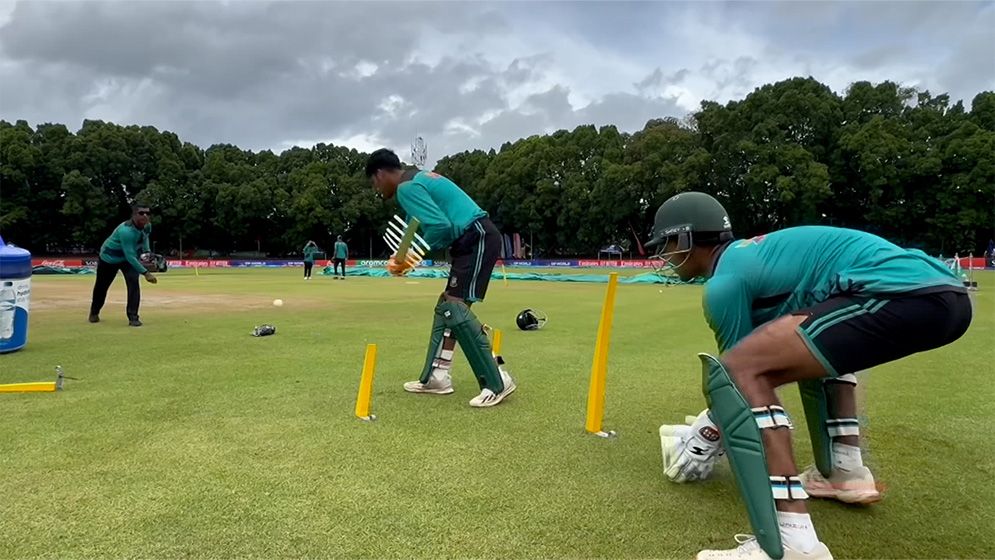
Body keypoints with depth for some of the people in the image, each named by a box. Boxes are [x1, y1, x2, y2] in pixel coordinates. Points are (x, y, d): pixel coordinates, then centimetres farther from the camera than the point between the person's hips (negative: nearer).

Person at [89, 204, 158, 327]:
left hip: (129, 257, 4)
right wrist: (145, 273, -43)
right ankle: (94, 312, 42)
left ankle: (133, 317, -14)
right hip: (109, 257, -4)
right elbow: (130, 256, -40)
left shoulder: (147, 226, -17)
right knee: (102, 286, 15)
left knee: (133, 283, -18)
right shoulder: (126, 231, -39)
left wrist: (147, 251, -5)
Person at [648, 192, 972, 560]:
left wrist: (706, 436, 23)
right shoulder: (750, 252, 27)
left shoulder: (725, 280, -2)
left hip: (906, 294, -11)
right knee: (812, 348, 36)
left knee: (737, 372, -16)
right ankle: (846, 471, 26)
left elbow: (740, 368, 6)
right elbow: (771, 356, 37)